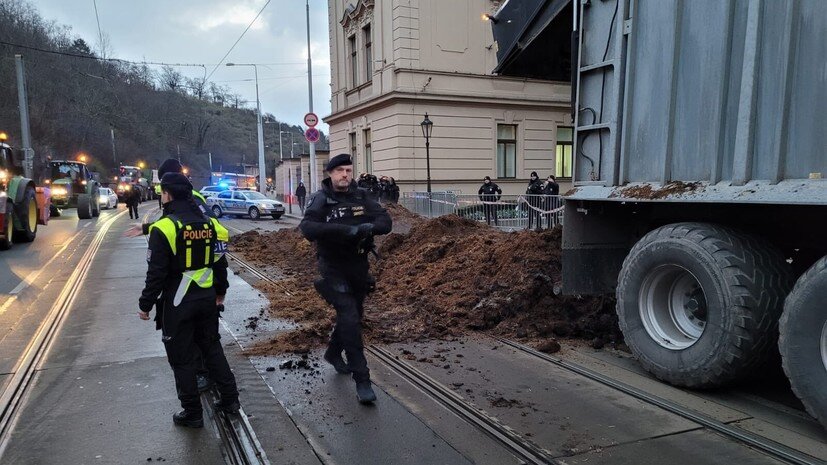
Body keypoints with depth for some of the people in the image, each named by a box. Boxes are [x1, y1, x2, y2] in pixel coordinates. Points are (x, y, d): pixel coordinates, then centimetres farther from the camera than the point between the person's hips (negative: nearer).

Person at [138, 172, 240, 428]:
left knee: (182, 359, 8)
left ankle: (192, 413, 17)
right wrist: (220, 291, 22)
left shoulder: (164, 228, -16)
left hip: (177, 303, -6)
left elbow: (156, 273, -16)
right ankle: (229, 398, 25)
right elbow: (220, 262, 10)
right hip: (207, 299, 6)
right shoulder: (209, 223, 3)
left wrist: (146, 305, -5)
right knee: (213, 348, 20)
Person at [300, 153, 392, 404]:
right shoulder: (321, 199, -11)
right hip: (334, 269, -5)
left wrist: (370, 226, -31)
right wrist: (346, 229, -36)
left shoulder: (361, 197, 1)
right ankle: (362, 380, -6)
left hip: (359, 266, 5)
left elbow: (385, 221, -8)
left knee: (352, 315, 20)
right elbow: (308, 228, -27)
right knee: (350, 319, -13)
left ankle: (333, 353, 47)